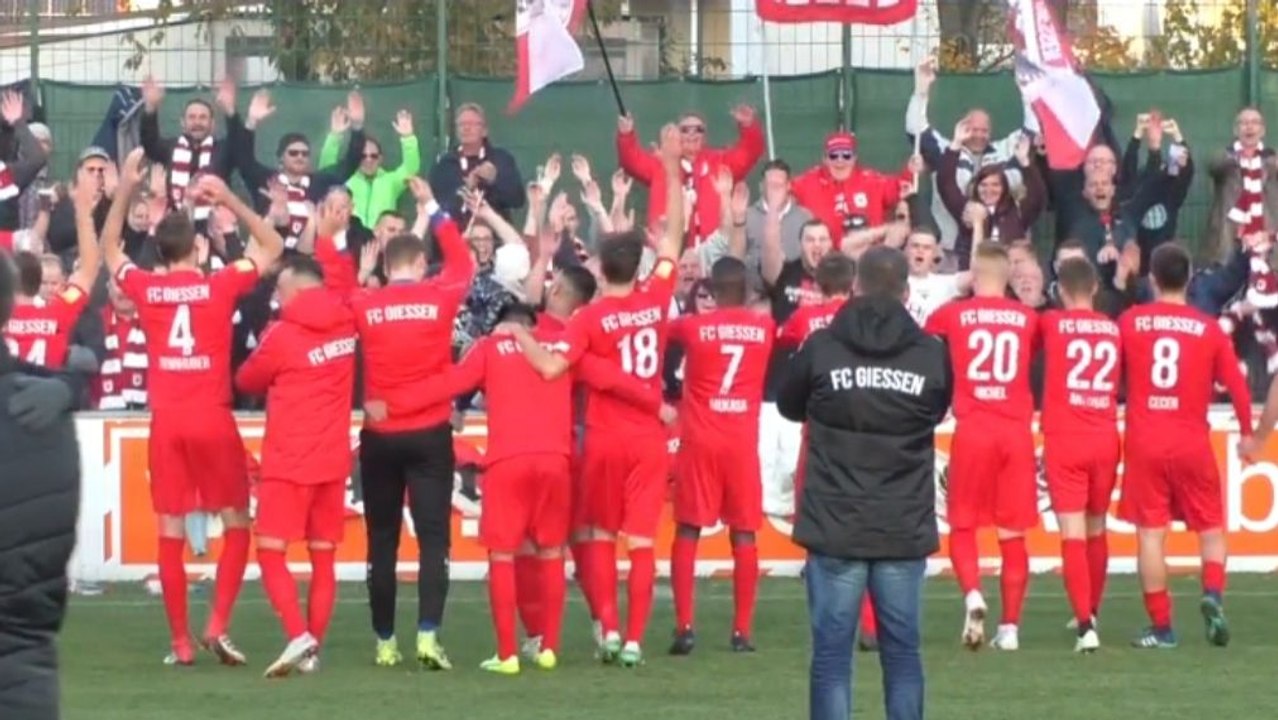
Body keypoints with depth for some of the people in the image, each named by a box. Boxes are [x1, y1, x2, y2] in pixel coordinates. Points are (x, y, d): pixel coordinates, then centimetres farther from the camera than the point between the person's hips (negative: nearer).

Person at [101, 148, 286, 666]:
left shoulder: (145, 289, 1)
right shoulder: (220, 286, -5)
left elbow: (109, 250, 21)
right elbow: (272, 247, 9)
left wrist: (125, 191, 17)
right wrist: (229, 201, 5)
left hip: (166, 423, 2)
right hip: (212, 420, -2)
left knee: (170, 533, 4)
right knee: (236, 524, 10)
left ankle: (180, 643, 3)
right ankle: (218, 625, -4)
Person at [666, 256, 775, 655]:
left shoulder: (692, 326, -4)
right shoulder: (764, 327, 4)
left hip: (699, 441, -1)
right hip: (743, 442, 1)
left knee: (688, 531, 4)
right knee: (744, 534, 5)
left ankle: (684, 626, -5)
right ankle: (742, 630, 2)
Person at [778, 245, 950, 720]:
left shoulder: (821, 348, -4)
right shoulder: (930, 354, -2)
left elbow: (789, 406, 14)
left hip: (835, 530, -1)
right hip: (905, 533, 1)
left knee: (831, 653, 1)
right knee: (902, 653, 8)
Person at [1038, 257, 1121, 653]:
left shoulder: (1051, 323, -3)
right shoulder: (1115, 329, 6)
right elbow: (1123, 385, 15)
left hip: (1064, 441, -4)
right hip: (1105, 440, 4)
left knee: (1073, 534, -7)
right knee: (1096, 531, 19)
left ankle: (1085, 624, -19)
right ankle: (1090, 615, 34)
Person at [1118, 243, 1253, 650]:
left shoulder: (1130, 322, 0)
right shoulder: (1209, 329, -1)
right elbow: (1236, 385, -1)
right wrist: (1246, 433, 13)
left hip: (1144, 444, 0)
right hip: (1193, 444, 0)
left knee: (1150, 534, 1)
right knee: (1211, 528, 13)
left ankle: (1161, 627, 0)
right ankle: (1213, 594, -11)